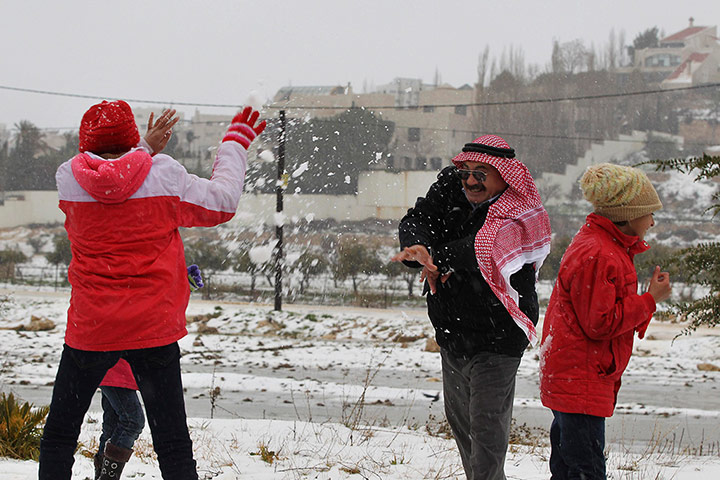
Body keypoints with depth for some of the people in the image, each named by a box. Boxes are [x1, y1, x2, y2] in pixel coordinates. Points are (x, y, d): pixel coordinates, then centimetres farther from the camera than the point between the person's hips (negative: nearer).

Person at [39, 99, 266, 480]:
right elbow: (222, 203, 7)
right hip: (155, 330, -1)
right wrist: (235, 142, 20)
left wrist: (145, 148, 23)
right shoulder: (165, 175, -8)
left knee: (58, 438, 14)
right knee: (173, 447, 3)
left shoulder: (67, 178, -4)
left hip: (89, 331, 1)